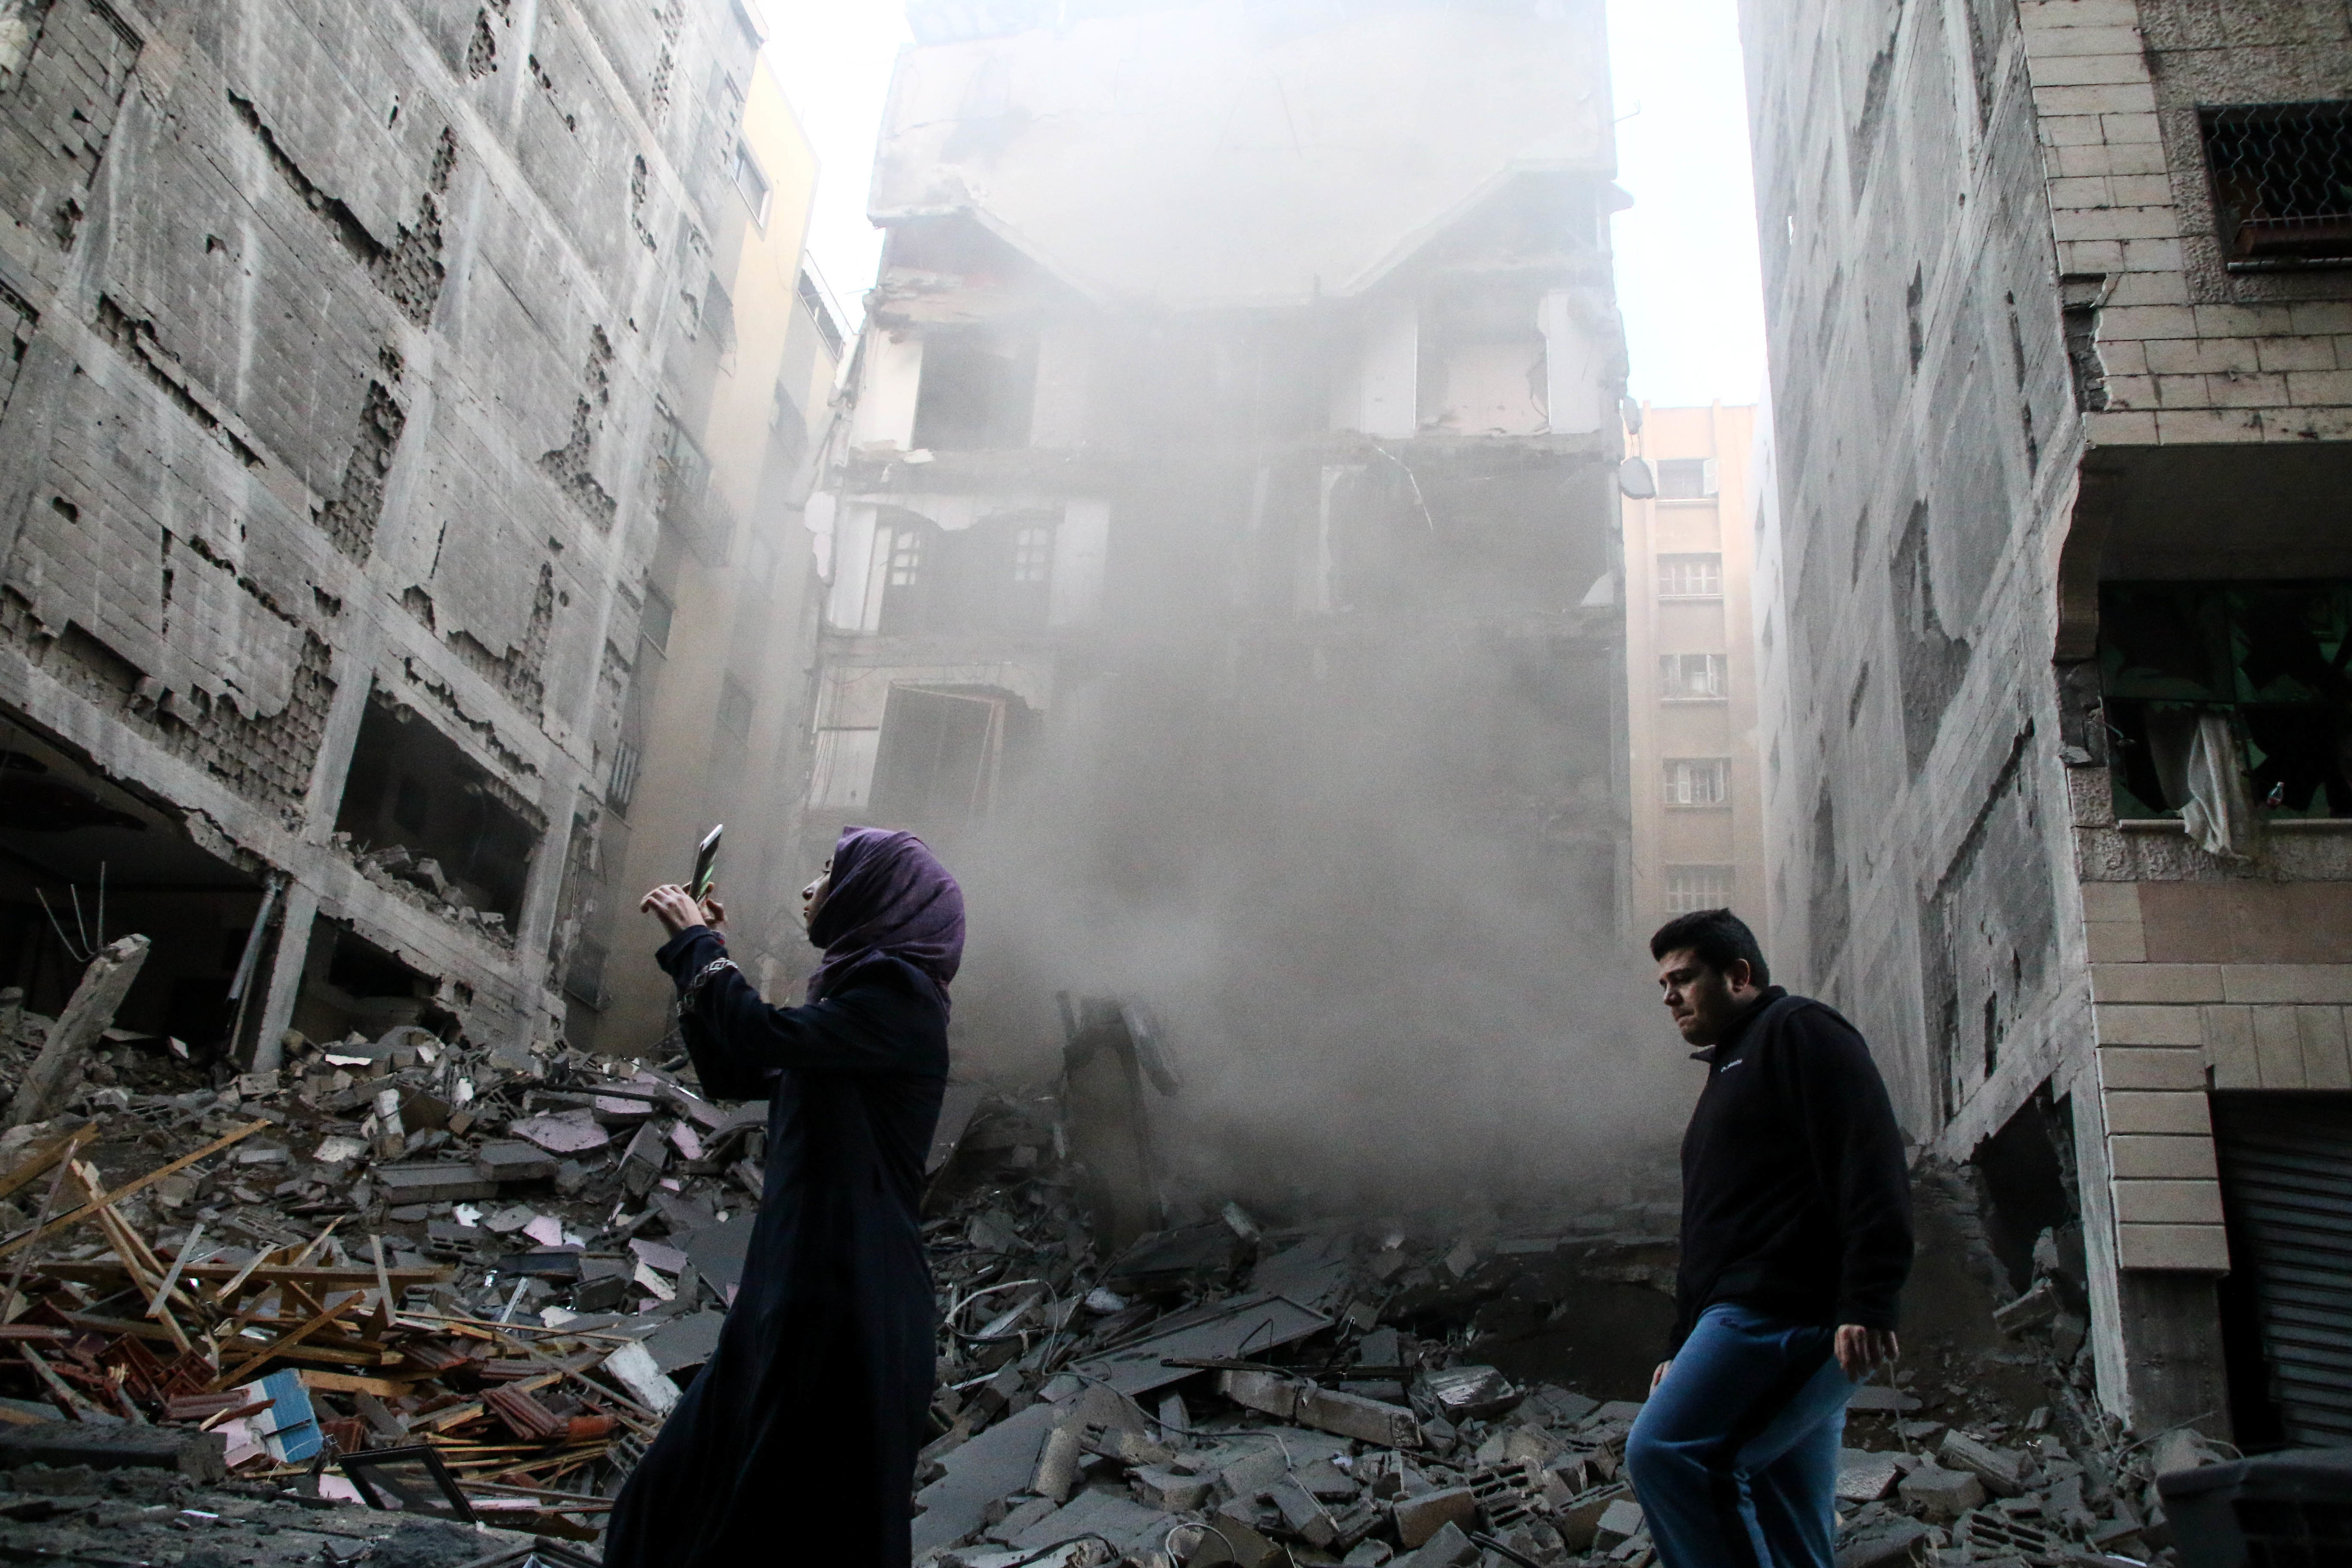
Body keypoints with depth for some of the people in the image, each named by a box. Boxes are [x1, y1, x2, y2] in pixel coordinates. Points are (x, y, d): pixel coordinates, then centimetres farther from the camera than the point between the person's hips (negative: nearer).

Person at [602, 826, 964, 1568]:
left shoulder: (898, 993, -12)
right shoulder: (859, 993, 17)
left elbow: (765, 1036, -23)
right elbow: (732, 1075, 22)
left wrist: (696, 941, -7)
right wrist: (697, 950, 16)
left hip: (845, 1304, -10)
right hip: (801, 1289, 10)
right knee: (690, 1504, 16)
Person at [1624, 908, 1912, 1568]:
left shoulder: (1798, 1031, 2)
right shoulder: (1729, 1073, 31)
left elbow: (1871, 1164, -13)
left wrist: (1867, 1306, -22)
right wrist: (1681, 1349, 25)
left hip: (1781, 1308, -10)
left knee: (1661, 1451, -22)